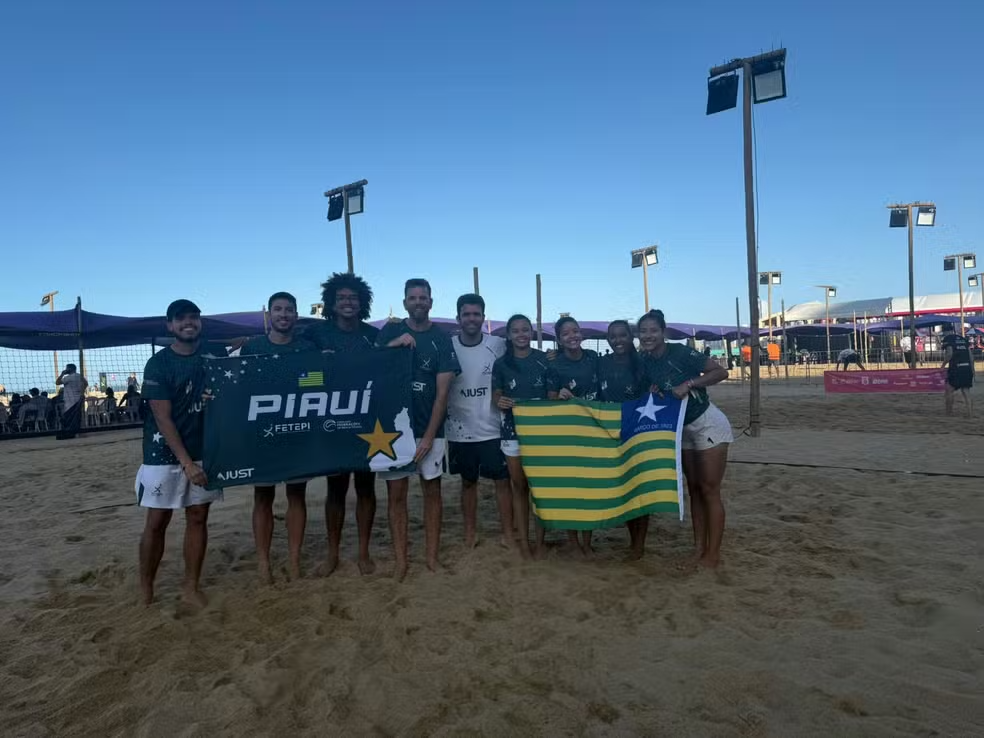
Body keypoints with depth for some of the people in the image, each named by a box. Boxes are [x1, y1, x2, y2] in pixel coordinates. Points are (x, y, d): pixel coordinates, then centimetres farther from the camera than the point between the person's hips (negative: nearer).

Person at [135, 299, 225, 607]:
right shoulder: (158, 364, -9)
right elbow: (163, 419, -14)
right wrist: (187, 463, -19)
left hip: (204, 451, 4)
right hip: (165, 454, -3)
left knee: (198, 517, 7)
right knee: (157, 522, 4)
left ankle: (191, 587, 19)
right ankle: (145, 591, 20)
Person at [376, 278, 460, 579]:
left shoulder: (441, 339, 0)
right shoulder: (390, 331, 5)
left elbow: (442, 392, -5)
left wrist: (429, 436, -12)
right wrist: (392, 346, -15)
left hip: (429, 428, -1)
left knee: (432, 489, 6)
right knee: (396, 492, 2)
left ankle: (432, 557, 15)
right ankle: (401, 560, 10)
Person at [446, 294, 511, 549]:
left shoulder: (498, 345, -4)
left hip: (493, 427, -1)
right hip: (460, 430, 1)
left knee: (502, 480, 4)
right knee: (468, 481, 14)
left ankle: (508, 533, 16)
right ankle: (470, 532, 27)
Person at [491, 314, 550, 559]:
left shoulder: (544, 360, 0)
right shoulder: (501, 363, 2)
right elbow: (496, 396, 5)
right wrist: (499, 401, -16)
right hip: (512, 429, 1)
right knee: (519, 485, 8)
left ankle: (540, 540, 15)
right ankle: (523, 541, 17)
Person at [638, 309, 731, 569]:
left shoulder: (679, 352, -18)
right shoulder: (646, 363, 1)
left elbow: (721, 372, -20)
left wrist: (688, 384, -27)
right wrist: (653, 392, -8)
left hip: (708, 424, -7)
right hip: (682, 429, 7)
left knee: (709, 490, -4)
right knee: (693, 489, 10)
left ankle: (713, 554, 3)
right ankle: (699, 548, 18)